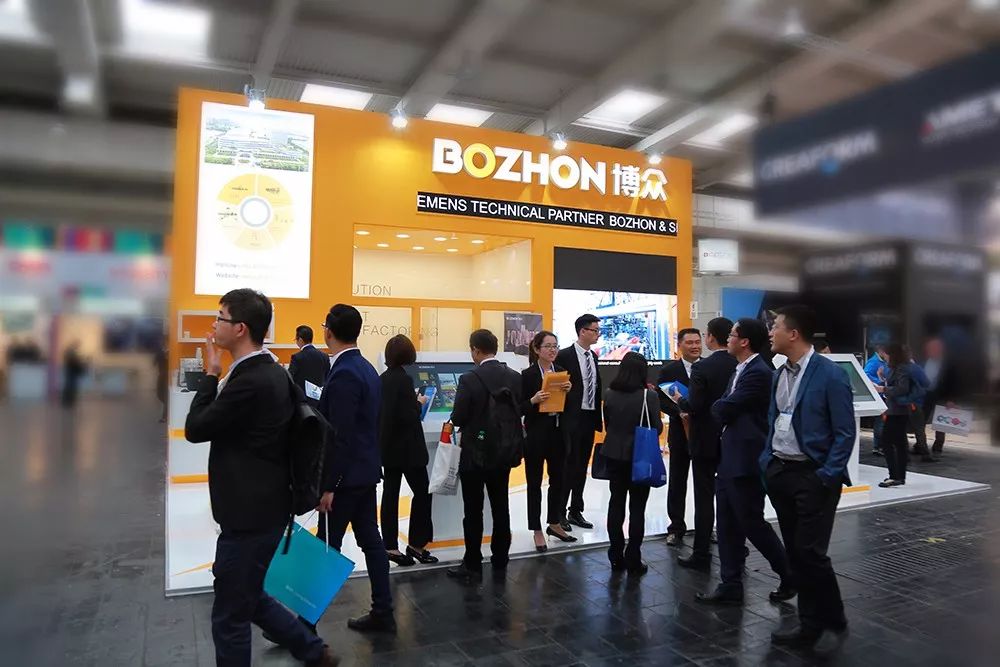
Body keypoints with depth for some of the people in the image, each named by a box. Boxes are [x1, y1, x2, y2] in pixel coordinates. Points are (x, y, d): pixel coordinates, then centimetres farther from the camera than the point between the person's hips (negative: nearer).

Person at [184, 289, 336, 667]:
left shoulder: (252, 381, -24)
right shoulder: (268, 372, 7)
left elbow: (194, 429, -13)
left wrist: (211, 373, -7)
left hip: (251, 515, -10)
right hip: (257, 509, 10)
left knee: (229, 616, 7)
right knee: (248, 598, 24)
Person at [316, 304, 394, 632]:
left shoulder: (344, 374, -19)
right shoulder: (366, 368, 9)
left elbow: (340, 437, -22)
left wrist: (328, 485, -17)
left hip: (347, 476, -9)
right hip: (366, 470, 9)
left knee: (327, 547, 2)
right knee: (370, 540, 13)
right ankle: (382, 612, 21)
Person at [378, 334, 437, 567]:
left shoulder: (383, 379, 7)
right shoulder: (404, 379, -18)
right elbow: (407, 417, -21)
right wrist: (419, 404, -4)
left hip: (387, 445, 8)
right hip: (406, 447, -8)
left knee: (390, 493, 9)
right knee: (422, 492, 3)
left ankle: (391, 546, 14)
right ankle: (416, 544, 7)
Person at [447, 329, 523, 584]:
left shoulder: (469, 379, -17)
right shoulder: (515, 377, -1)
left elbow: (457, 419, -15)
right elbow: (520, 411, 5)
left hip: (476, 453, -5)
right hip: (504, 452, 5)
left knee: (473, 512, 5)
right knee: (501, 508, 13)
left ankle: (473, 567, 13)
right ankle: (500, 563, 23)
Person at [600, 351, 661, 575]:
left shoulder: (609, 394, -3)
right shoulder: (649, 396, -15)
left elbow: (607, 424, 7)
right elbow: (657, 428, -9)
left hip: (614, 455, 4)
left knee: (616, 503, 13)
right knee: (637, 507, 5)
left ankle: (617, 557, 19)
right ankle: (633, 560, 9)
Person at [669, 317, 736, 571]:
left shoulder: (702, 368, -16)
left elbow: (694, 407, -19)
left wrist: (679, 400, 0)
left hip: (706, 440, -5)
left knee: (704, 498, 1)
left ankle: (701, 555, 8)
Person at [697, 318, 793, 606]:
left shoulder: (759, 372, -17)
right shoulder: (741, 370, 15)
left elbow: (724, 408, -16)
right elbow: (725, 409, 15)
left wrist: (717, 407, 3)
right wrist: (722, 410, -4)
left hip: (746, 460, -10)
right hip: (730, 458, 10)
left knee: (752, 523, 2)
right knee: (728, 525, 11)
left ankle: (790, 576, 22)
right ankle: (731, 586, 19)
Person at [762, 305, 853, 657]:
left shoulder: (830, 374, -11)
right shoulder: (779, 374, 9)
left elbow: (845, 432, -11)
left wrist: (827, 476, -14)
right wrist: (767, 462, 9)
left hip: (813, 475, -6)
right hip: (780, 473, 7)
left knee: (810, 552, -5)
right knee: (795, 553, 12)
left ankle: (834, 623, 18)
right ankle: (810, 624, 25)